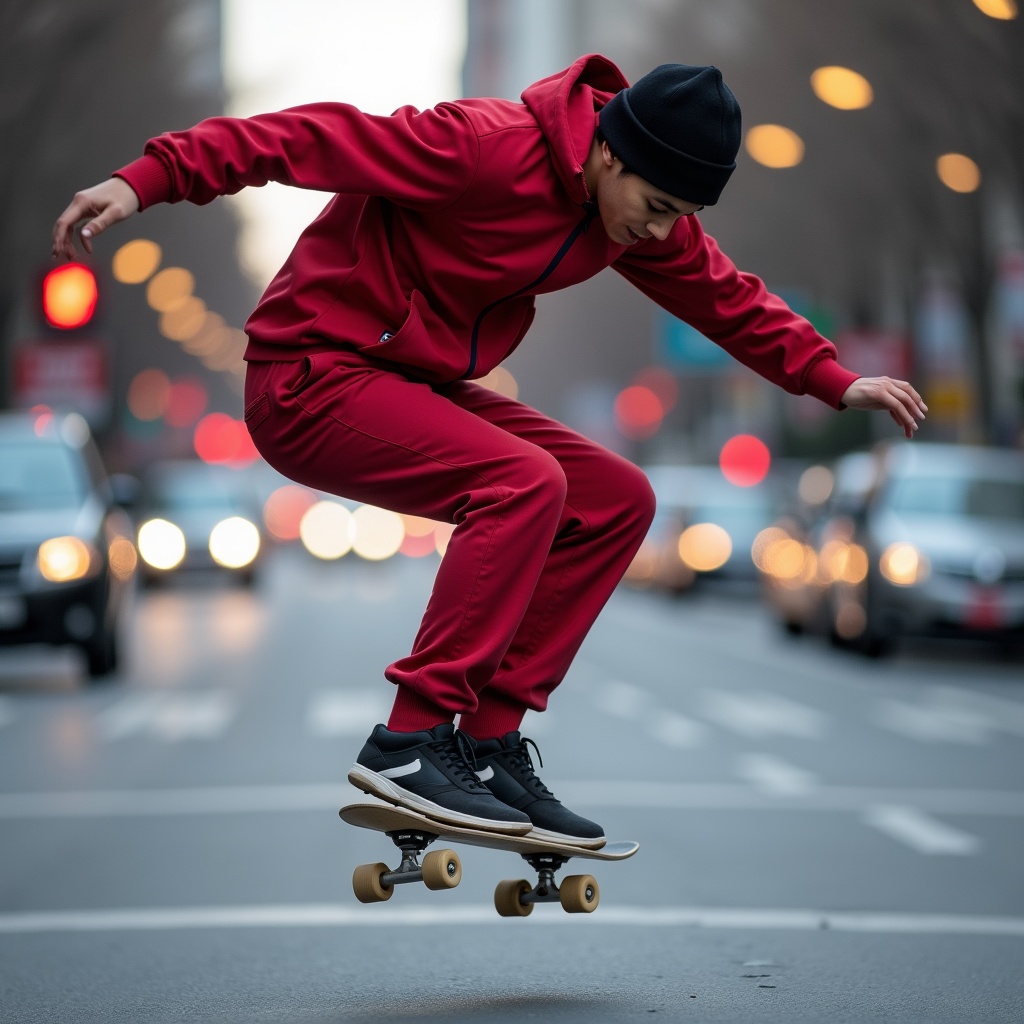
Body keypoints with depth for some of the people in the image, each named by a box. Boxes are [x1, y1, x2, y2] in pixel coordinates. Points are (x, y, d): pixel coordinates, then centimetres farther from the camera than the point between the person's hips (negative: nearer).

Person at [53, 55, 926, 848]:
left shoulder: (640, 209, 1)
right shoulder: (487, 148, -24)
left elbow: (724, 295, 16)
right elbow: (312, 139, -26)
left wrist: (835, 381, 10)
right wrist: (147, 181, -33)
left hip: (420, 387, 9)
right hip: (313, 375, -9)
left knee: (617, 501, -1)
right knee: (526, 480, -28)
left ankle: (489, 743, 1)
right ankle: (410, 743, -21)